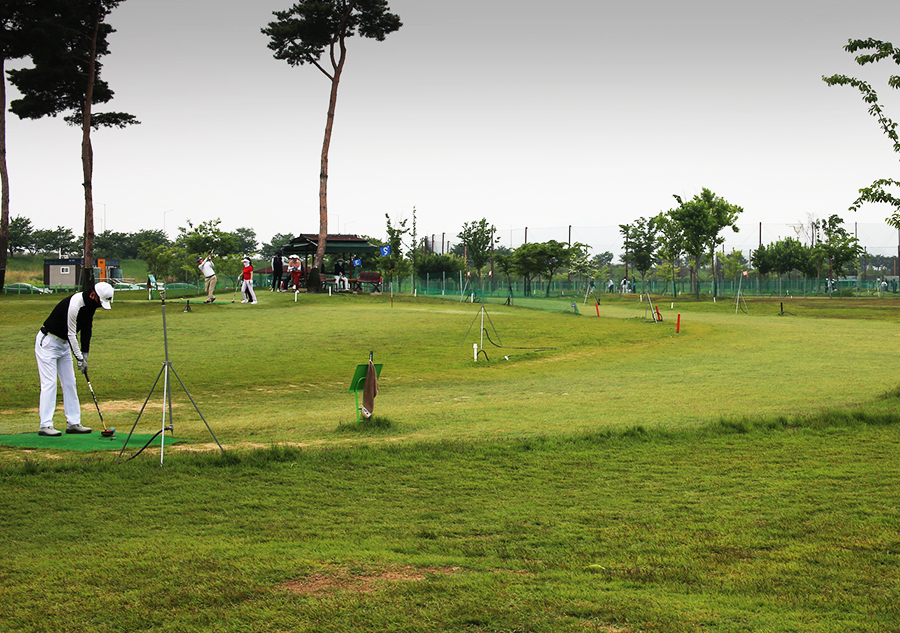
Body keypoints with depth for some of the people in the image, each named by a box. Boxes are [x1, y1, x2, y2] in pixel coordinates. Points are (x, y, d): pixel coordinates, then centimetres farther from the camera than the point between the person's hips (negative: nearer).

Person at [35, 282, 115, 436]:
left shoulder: (90, 305, -1)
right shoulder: (74, 305, -29)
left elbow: (86, 329, 5)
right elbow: (71, 334, -24)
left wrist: (84, 354, -2)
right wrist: (80, 358, -19)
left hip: (64, 344, 9)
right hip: (48, 342, -9)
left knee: (69, 383, 7)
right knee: (49, 383, -12)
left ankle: (73, 423, 11)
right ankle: (45, 426, -13)